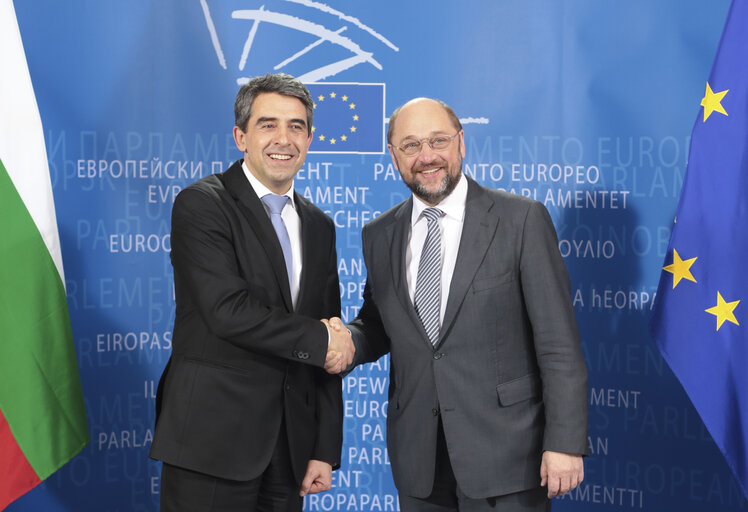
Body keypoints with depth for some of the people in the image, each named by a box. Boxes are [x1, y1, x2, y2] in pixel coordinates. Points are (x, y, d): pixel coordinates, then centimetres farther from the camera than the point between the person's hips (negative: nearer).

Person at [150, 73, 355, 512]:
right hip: (213, 442, -5)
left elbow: (331, 354, 14)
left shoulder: (319, 226, 15)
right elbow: (227, 310, -18)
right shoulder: (202, 204, -5)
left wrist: (326, 450, 9)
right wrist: (319, 340, -8)